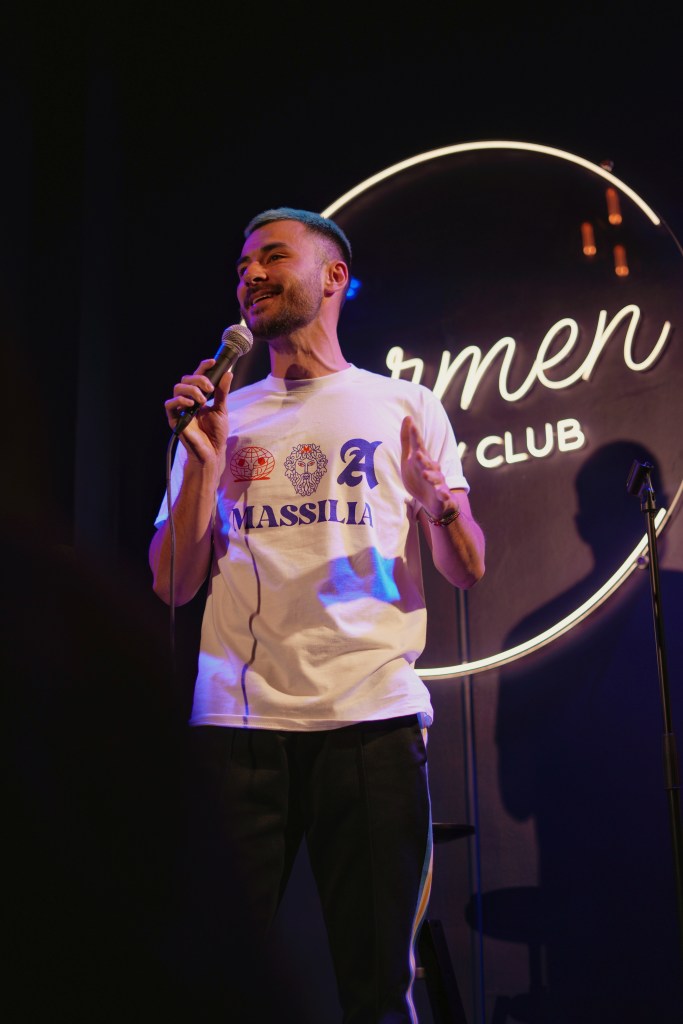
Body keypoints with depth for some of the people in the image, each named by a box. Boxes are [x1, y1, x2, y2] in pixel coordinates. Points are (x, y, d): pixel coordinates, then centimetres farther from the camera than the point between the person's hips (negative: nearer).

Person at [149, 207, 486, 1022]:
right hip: (237, 720, 2)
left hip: (373, 716, -1)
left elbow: (468, 573, 4)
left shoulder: (405, 406, 9)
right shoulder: (217, 415, 14)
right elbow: (173, 587, 6)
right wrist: (204, 462, -6)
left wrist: (441, 503, -17)